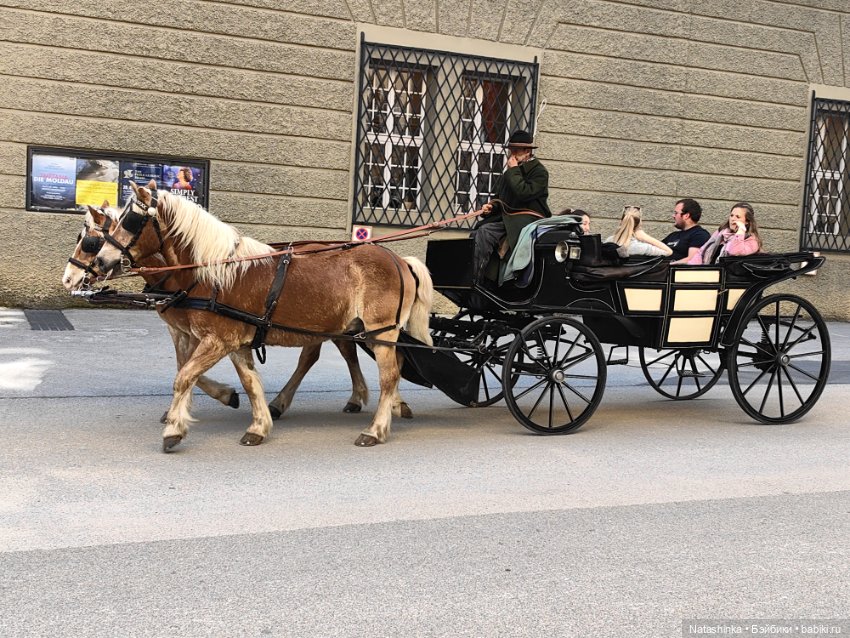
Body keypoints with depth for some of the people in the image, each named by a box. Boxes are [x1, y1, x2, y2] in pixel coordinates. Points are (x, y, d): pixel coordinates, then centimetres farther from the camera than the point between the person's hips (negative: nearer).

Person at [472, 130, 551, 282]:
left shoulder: (539, 171, -4)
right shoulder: (510, 172, 21)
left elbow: (523, 193, -22)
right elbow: (500, 198, 32)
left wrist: (513, 170, -11)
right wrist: (491, 206, 9)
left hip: (528, 219, -8)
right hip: (507, 217, 8)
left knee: (485, 232, -28)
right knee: (475, 234, -15)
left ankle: (474, 280, -27)